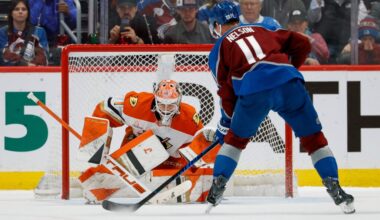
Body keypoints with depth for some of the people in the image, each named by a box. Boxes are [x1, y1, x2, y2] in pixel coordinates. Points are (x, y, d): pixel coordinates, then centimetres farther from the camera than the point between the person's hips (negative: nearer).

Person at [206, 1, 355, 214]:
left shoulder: (218, 50, 24)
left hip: (253, 91, -1)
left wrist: (225, 123, 30)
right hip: (288, 83, 1)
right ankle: (335, 190, 5)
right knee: (313, 137, 14)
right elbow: (302, 44, 21)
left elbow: (227, 91, 19)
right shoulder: (262, 29, 30)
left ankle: (217, 187, 17)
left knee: (235, 138, 24)